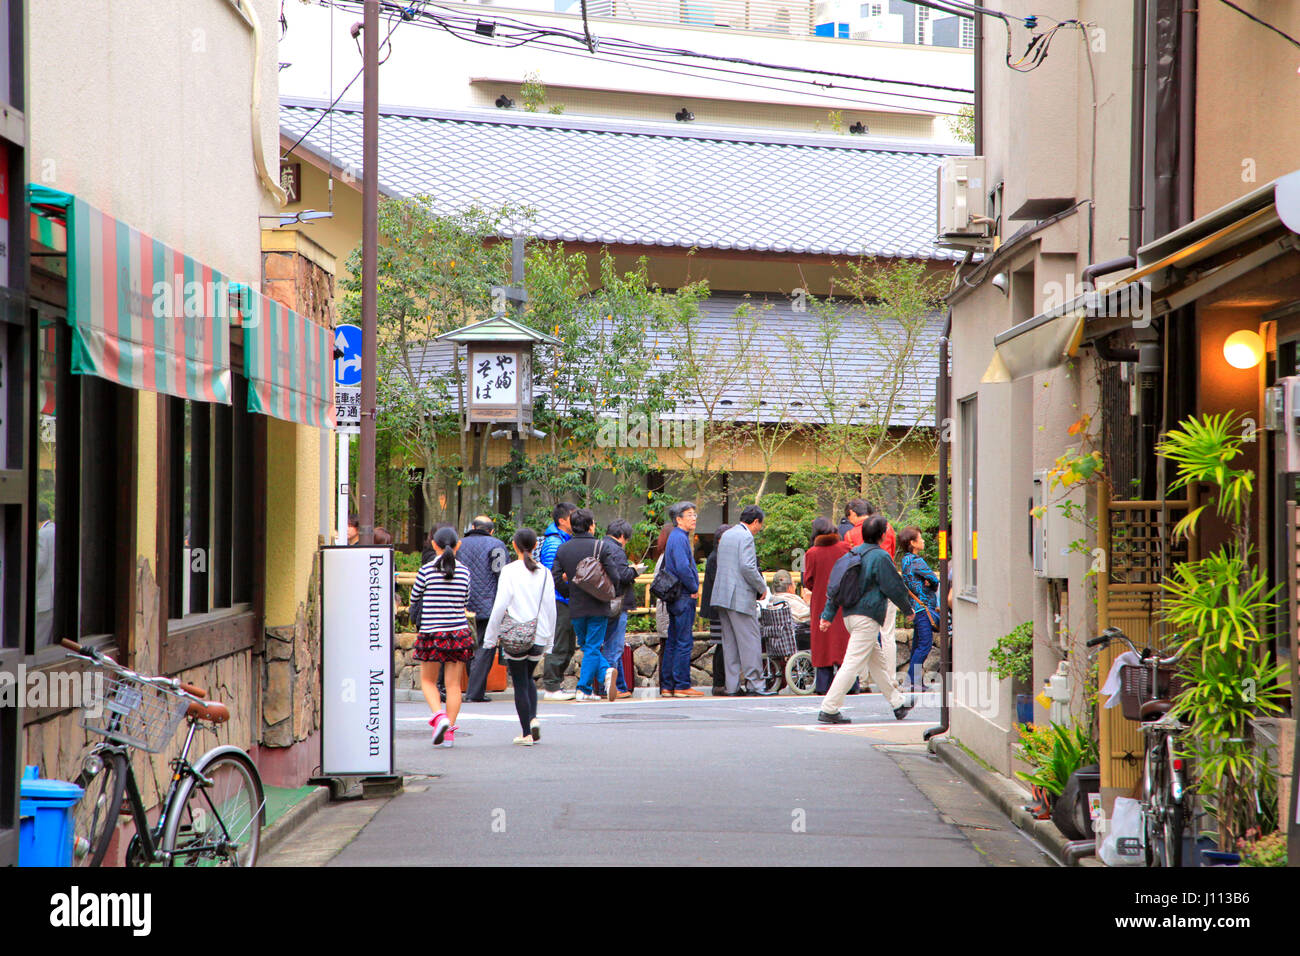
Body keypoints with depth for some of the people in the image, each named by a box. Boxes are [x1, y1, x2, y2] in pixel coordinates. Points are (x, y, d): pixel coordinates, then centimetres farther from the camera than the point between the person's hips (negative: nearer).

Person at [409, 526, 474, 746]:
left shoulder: (427, 570, -8)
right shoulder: (463, 571, 0)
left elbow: (414, 596, 5)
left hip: (432, 633, -2)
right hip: (459, 633, 2)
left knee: (428, 680, 13)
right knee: (453, 684, 8)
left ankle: (439, 715, -11)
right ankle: (450, 730, 5)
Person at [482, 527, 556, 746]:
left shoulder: (509, 571, -9)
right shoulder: (544, 573, 2)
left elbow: (500, 607, -10)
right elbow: (551, 608, 6)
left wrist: (490, 639, -3)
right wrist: (549, 640, 16)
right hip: (539, 637, 4)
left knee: (520, 683, 4)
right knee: (528, 678, 23)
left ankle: (526, 734, 4)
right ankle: (533, 718, 4)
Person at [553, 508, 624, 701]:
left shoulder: (563, 549, 2)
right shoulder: (600, 547, -8)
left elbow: (556, 579, -1)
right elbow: (614, 576, -10)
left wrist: (570, 594, 13)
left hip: (576, 607, 3)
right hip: (598, 607, -3)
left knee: (587, 646, 15)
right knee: (592, 647, 2)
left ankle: (605, 672, -2)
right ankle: (584, 689, -4)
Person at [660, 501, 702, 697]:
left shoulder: (677, 537, 18)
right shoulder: (679, 538, -14)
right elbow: (683, 568, -24)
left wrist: (693, 588, 12)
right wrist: (694, 588, -12)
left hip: (675, 598, 10)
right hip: (683, 598, -10)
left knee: (672, 643, 11)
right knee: (684, 643, -8)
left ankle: (667, 686, 13)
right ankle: (682, 686, -7)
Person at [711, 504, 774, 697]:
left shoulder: (726, 535, 17)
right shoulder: (745, 537, -11)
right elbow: (747, 567, -20)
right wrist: (762, 588, -7)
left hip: (722, 595, 9)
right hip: (740, 596, -9)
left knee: (730, 641, 8)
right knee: (750, 640, -6)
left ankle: (733, 684, 8)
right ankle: (754, 683, -7)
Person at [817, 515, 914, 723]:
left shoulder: (853, 554, 11)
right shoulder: (880, 557, -13)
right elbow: (894, 587, -9)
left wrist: (827, 614, 15)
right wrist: (908, 607, 9)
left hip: (850, 616, 9)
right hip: (867, 618, -9)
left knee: (878, 660, 19)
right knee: (853, 663, -9)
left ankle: (898, 702, 31)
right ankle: (829, 710, -14)